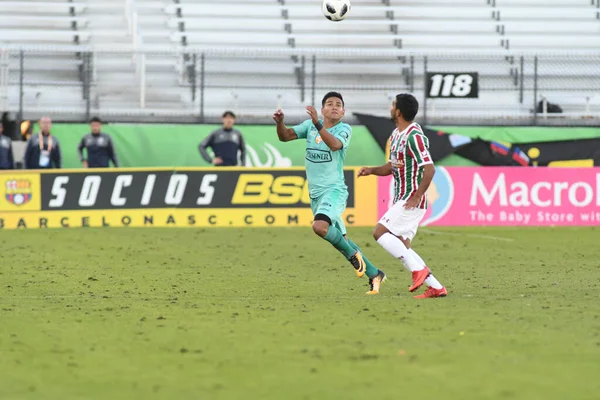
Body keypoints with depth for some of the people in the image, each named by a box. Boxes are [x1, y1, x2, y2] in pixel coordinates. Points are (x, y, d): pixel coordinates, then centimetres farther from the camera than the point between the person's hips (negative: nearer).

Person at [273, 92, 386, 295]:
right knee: (339, 240, 10)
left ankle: (353, 254, -7)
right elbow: (285, 136, 4)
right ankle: (374, 275, 22)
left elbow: (335, 144, -28)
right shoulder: (309, 126, 7)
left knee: (319, 226, -31)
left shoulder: (344, 129, -8)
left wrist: (318, 124, -38)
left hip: (334, 190, -6)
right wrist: (280, 123, -16)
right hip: (315, 193, 6)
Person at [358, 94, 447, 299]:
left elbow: (429, 168, -22)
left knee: (380, 232, -17)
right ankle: (436, 287, 7)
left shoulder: (414, 137, -17)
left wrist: (417, 197, -23)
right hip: (401, 200, 10)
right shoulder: (396, 135, 13)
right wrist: (371, 170, 5)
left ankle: (418, 270, -16)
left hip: (412, 202, -10)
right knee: (401, 246, 7)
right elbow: (392, 166, 23)